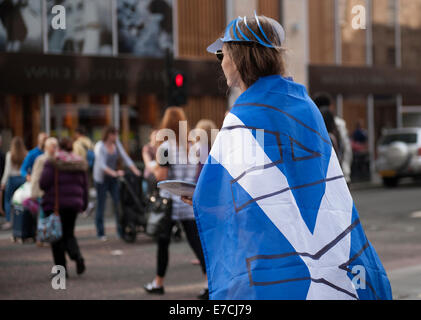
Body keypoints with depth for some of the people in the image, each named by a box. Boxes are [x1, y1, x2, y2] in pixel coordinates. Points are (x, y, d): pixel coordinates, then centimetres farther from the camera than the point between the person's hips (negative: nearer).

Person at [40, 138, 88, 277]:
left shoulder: (53, 162, -10)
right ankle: (77, 256, -11)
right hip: (74, 203, 4)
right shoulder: (81, 163, 6)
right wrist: (84, 204, 16)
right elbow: (84, 186, 8)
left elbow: (43, 183, -15)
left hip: (55, 204, -4)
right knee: (69, 234, 16)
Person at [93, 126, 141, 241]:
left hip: (113, 178, 5)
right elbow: (102, 165, -26)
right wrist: (114, 173, -41)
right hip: (101, 178, -5)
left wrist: (135, 170, -18)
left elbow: (125, 157, -3)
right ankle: (100, 233, 6)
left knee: (118, 203, -2)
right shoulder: (100, 146, -16)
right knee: (101, 205, -1)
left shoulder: (116, 144, 1)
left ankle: (121, 231, 2)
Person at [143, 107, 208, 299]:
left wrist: (154, 169, 5)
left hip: (171, 200, -4)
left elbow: (161, 177, -14)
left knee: (163, 242, 11)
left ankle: (158, 283, 22)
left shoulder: (166, 147, -12)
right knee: (196, 242, 2)